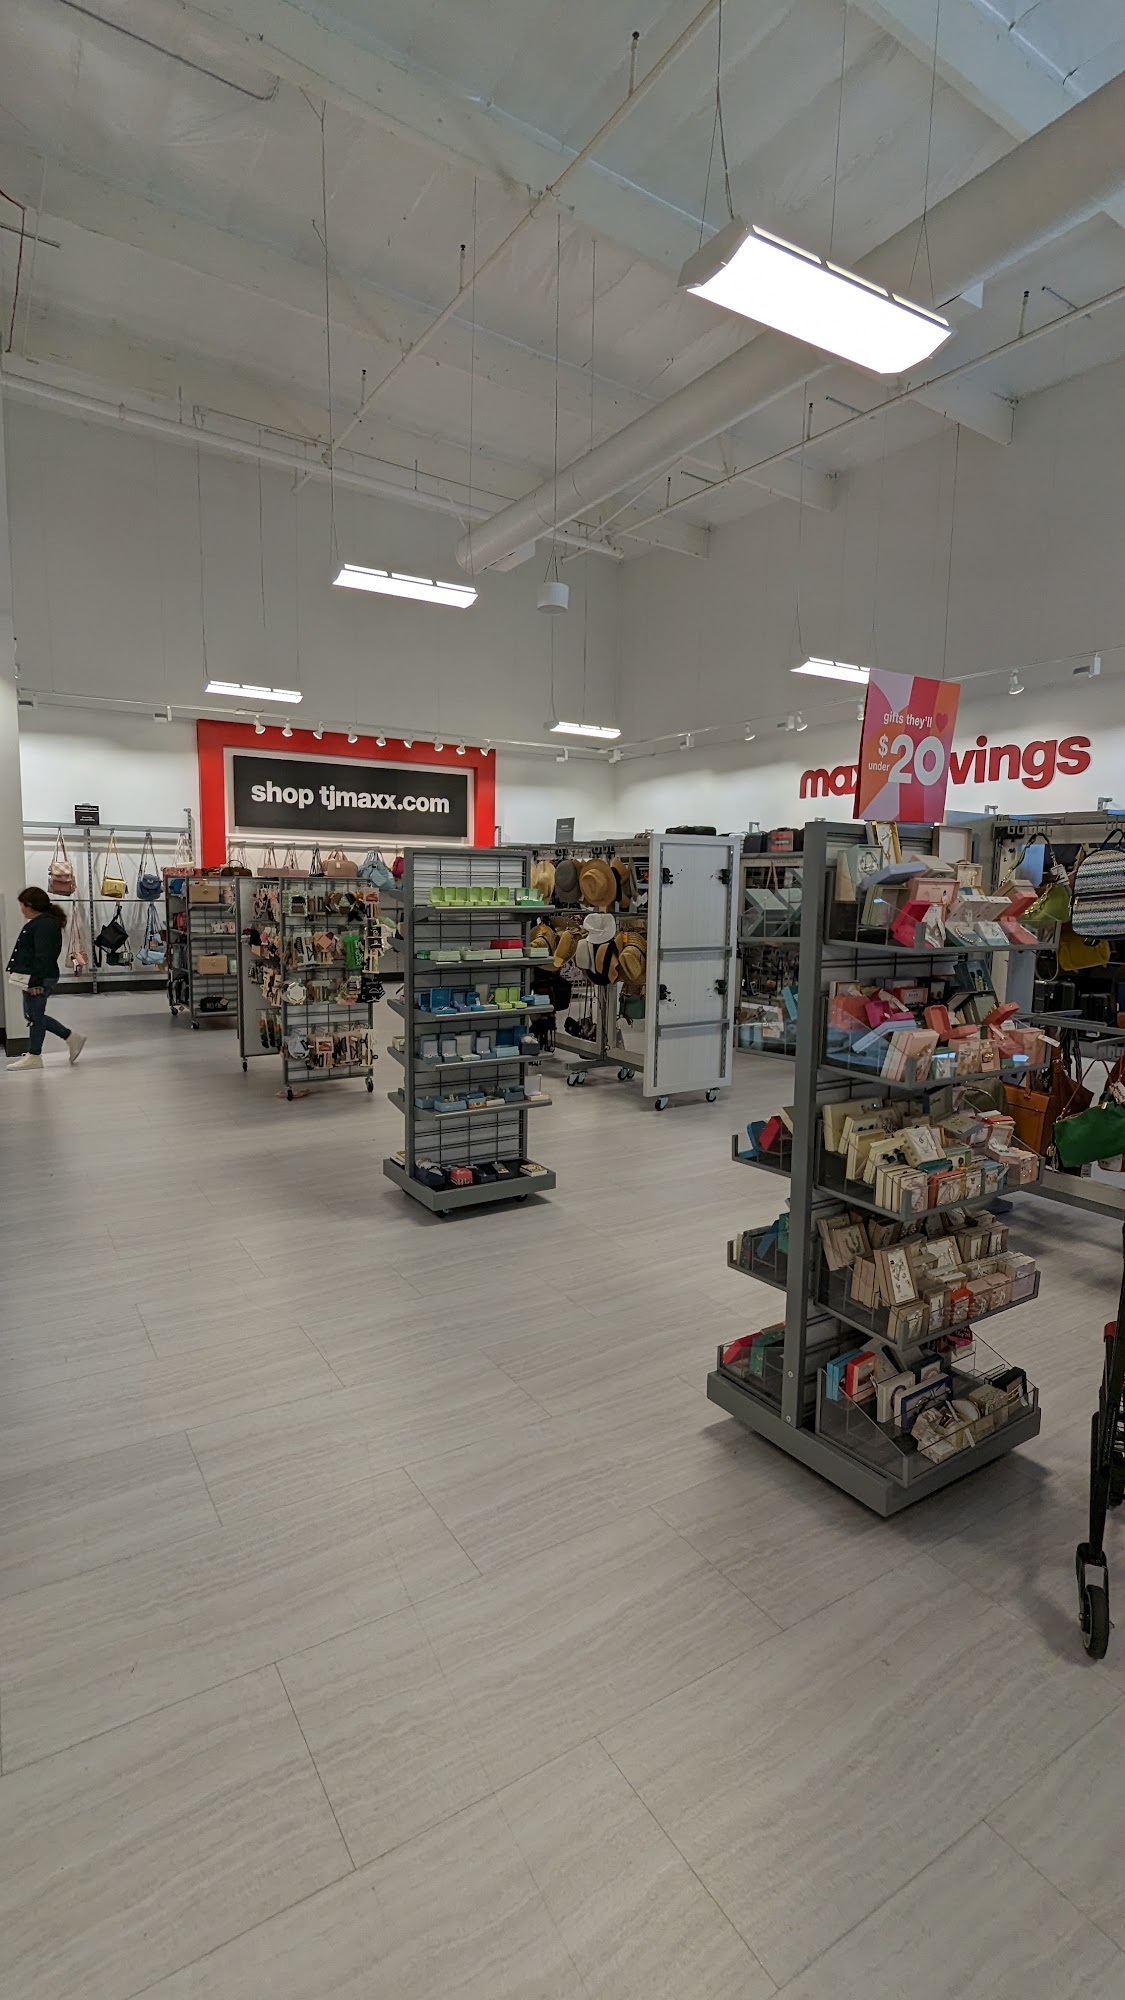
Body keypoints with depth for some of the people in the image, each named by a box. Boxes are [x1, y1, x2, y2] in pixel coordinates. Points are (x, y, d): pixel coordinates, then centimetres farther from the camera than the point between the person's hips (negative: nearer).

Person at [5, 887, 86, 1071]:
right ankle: (72, 1039, 18)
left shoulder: (43, 925, -18)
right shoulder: (40, 923, 16)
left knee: (35, 1016, 0)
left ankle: (34, 1057, 11)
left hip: (39, 980, -11)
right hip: (33, 978, 11)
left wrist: (36, 981, -25)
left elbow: (43, 956, -23)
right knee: (33, 1015, 16)